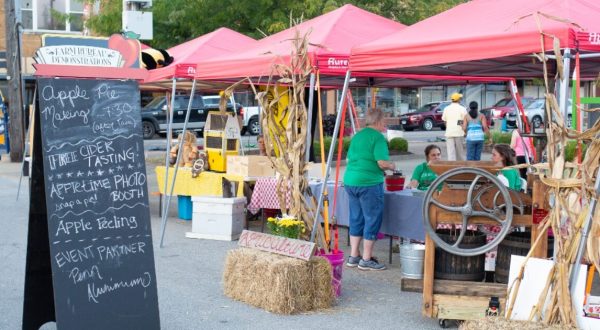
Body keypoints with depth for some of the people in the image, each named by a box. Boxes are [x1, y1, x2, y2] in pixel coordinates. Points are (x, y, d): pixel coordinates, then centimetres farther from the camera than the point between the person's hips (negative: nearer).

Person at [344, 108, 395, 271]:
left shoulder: (357, 136, 15)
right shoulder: (378, 137, -9)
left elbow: (349, 159, 21)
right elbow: (382, 163, -17)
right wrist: (392, 166, 3)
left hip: (350, 181, 8)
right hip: (369, 183, -8)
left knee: (356, 219, 15)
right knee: (373, 219, 2)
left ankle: (354, 257, 20)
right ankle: (366, 260, 5)